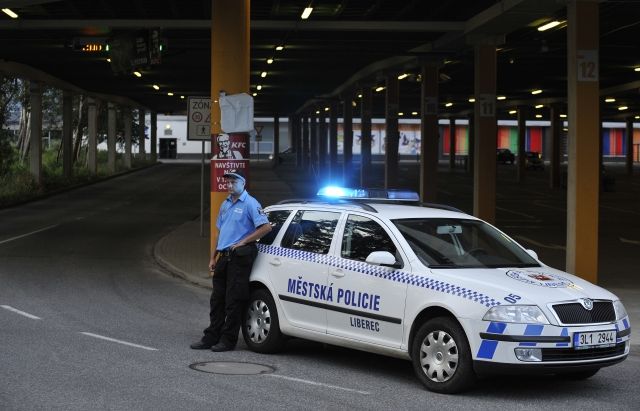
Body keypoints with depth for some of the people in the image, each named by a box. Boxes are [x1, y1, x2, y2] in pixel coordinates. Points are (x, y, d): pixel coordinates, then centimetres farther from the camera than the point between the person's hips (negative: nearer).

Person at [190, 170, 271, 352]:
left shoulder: (250, 204, -8)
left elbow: (266, 227, -16)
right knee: (217, 299, 10)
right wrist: (213, 257, 18)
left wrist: (243, 242, -15)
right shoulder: (225, 204, 18)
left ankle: (228, 340, 1)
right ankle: (211, 337, 15)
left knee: (233, 300, -4)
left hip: (240, 256, -8)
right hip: (224, 256, 8)